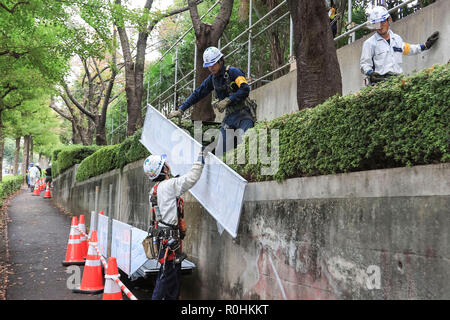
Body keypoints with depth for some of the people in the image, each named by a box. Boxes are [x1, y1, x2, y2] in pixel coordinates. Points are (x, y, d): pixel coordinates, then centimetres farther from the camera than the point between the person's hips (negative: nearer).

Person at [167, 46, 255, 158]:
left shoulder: (233, 72, -9)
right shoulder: (212, 78, 12)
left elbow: (245, 89, -22)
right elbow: (197, 94, 17)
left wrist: (227, 100, -23)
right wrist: (180, 110, 13)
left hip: (244, 115, -6)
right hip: (229, 116, 6)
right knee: (219, 153, -4)